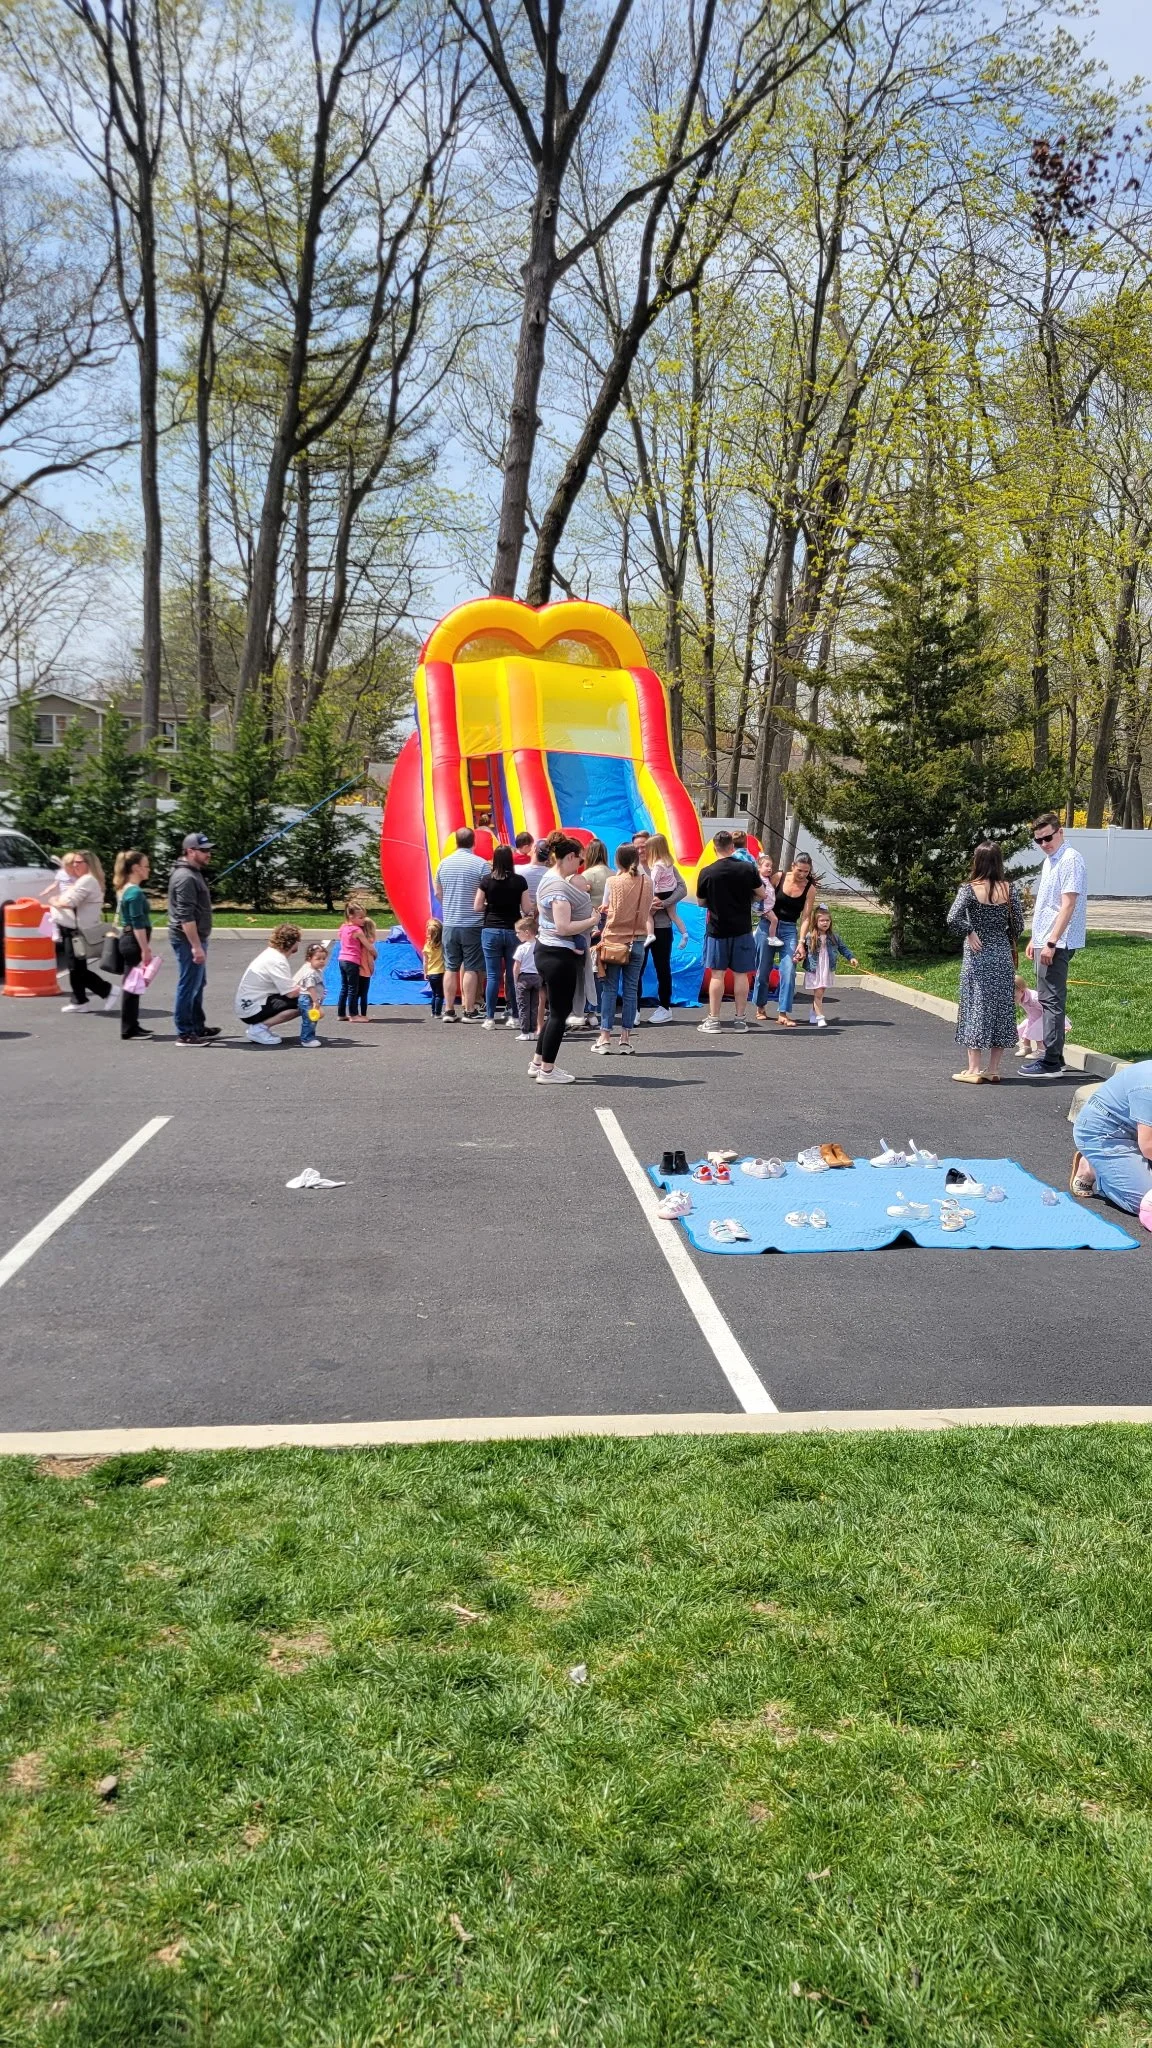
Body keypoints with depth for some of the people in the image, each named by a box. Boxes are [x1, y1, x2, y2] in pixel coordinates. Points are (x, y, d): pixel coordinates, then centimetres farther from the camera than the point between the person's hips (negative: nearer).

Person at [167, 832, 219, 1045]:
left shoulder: (193, 873, 15)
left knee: (197, 984, 18)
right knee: (188, 986, -6)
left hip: (194, 938, 11)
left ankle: (198, 1027, 28)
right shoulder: (185, 878, -18)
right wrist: (196, 946, -25)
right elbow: (186, 917, -24)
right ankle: (185, 1034, -1)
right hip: (188, 940, -11)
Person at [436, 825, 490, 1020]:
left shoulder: (444, 863, 5)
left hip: (449, 924, 4)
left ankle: (449, 1011, 11)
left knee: (451, 968, 9)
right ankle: (469, 1011, 2)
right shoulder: (481, 864, -9)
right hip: (473, 924, -4)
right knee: (471, 968, 1)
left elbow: (438, 893, 13)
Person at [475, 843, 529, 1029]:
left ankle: (489, 1019, 3)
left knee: (492, 976, 2)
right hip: (513, 931, 0)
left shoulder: (486, 880, -4)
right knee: (512, 975, 7)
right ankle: (513, 1017, 9)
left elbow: (478, 906, -1)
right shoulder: (519, 881, -3)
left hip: (491, 931, 0)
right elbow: (526, 908, -1)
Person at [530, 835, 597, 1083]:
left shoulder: (551, 879, 13)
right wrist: (593, 920, -15)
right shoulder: (559, 887, -20)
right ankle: (547, 1070, 5)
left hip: (549, 951, 11)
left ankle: (538, 1063, 24)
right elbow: (563, 927, -26)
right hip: (559, 955, -11)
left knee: (557, 1010, 18)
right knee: (559, 1012, -2)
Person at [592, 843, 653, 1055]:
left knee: (609, 989, 4)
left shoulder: (613, 882, -8)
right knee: (631, 990, 7)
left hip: (613, 940, -2)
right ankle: (626, 1038, 8)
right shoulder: (647, 882, -1)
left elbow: (605, 910, -1)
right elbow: (648, 911, 5)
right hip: (637, 941, 2)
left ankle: (605, 1038, 3)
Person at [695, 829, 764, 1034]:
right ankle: (741, 1019, 10)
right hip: (742, 929, 1)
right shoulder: (747, 868, -6)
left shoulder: (706, 873, -8)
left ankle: (713, 1019, 4)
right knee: (740, 974, 6)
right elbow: (761, 894, 4)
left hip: (717, 929, -1)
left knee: (717, 974, 3)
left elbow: (702, 902, 3)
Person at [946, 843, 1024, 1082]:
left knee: (976, 1008, 3)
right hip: (1003, 957, 3)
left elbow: (953, 919, -21)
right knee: (1001, 1008, 9)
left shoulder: (969, 888, -10)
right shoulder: (1008, 889, -1)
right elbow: (1018, 926, 2)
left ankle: (974, 1069, 5)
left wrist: (969, 932, -6)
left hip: (977, 956, -3)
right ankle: (993, 1069, 13)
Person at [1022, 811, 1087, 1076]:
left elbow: (1068, 906, -20)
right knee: (1047, 999, 14)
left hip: (1057, 943, -10)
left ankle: (1051, 1061, -4)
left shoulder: (1070, 860, -14)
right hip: (1045, 941, 10)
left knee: (1051, 1000, -8)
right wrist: (1035, 938, 20)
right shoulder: (1049, 861, 16)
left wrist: (1051, 943, -23)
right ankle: (1053, 1055, 22)